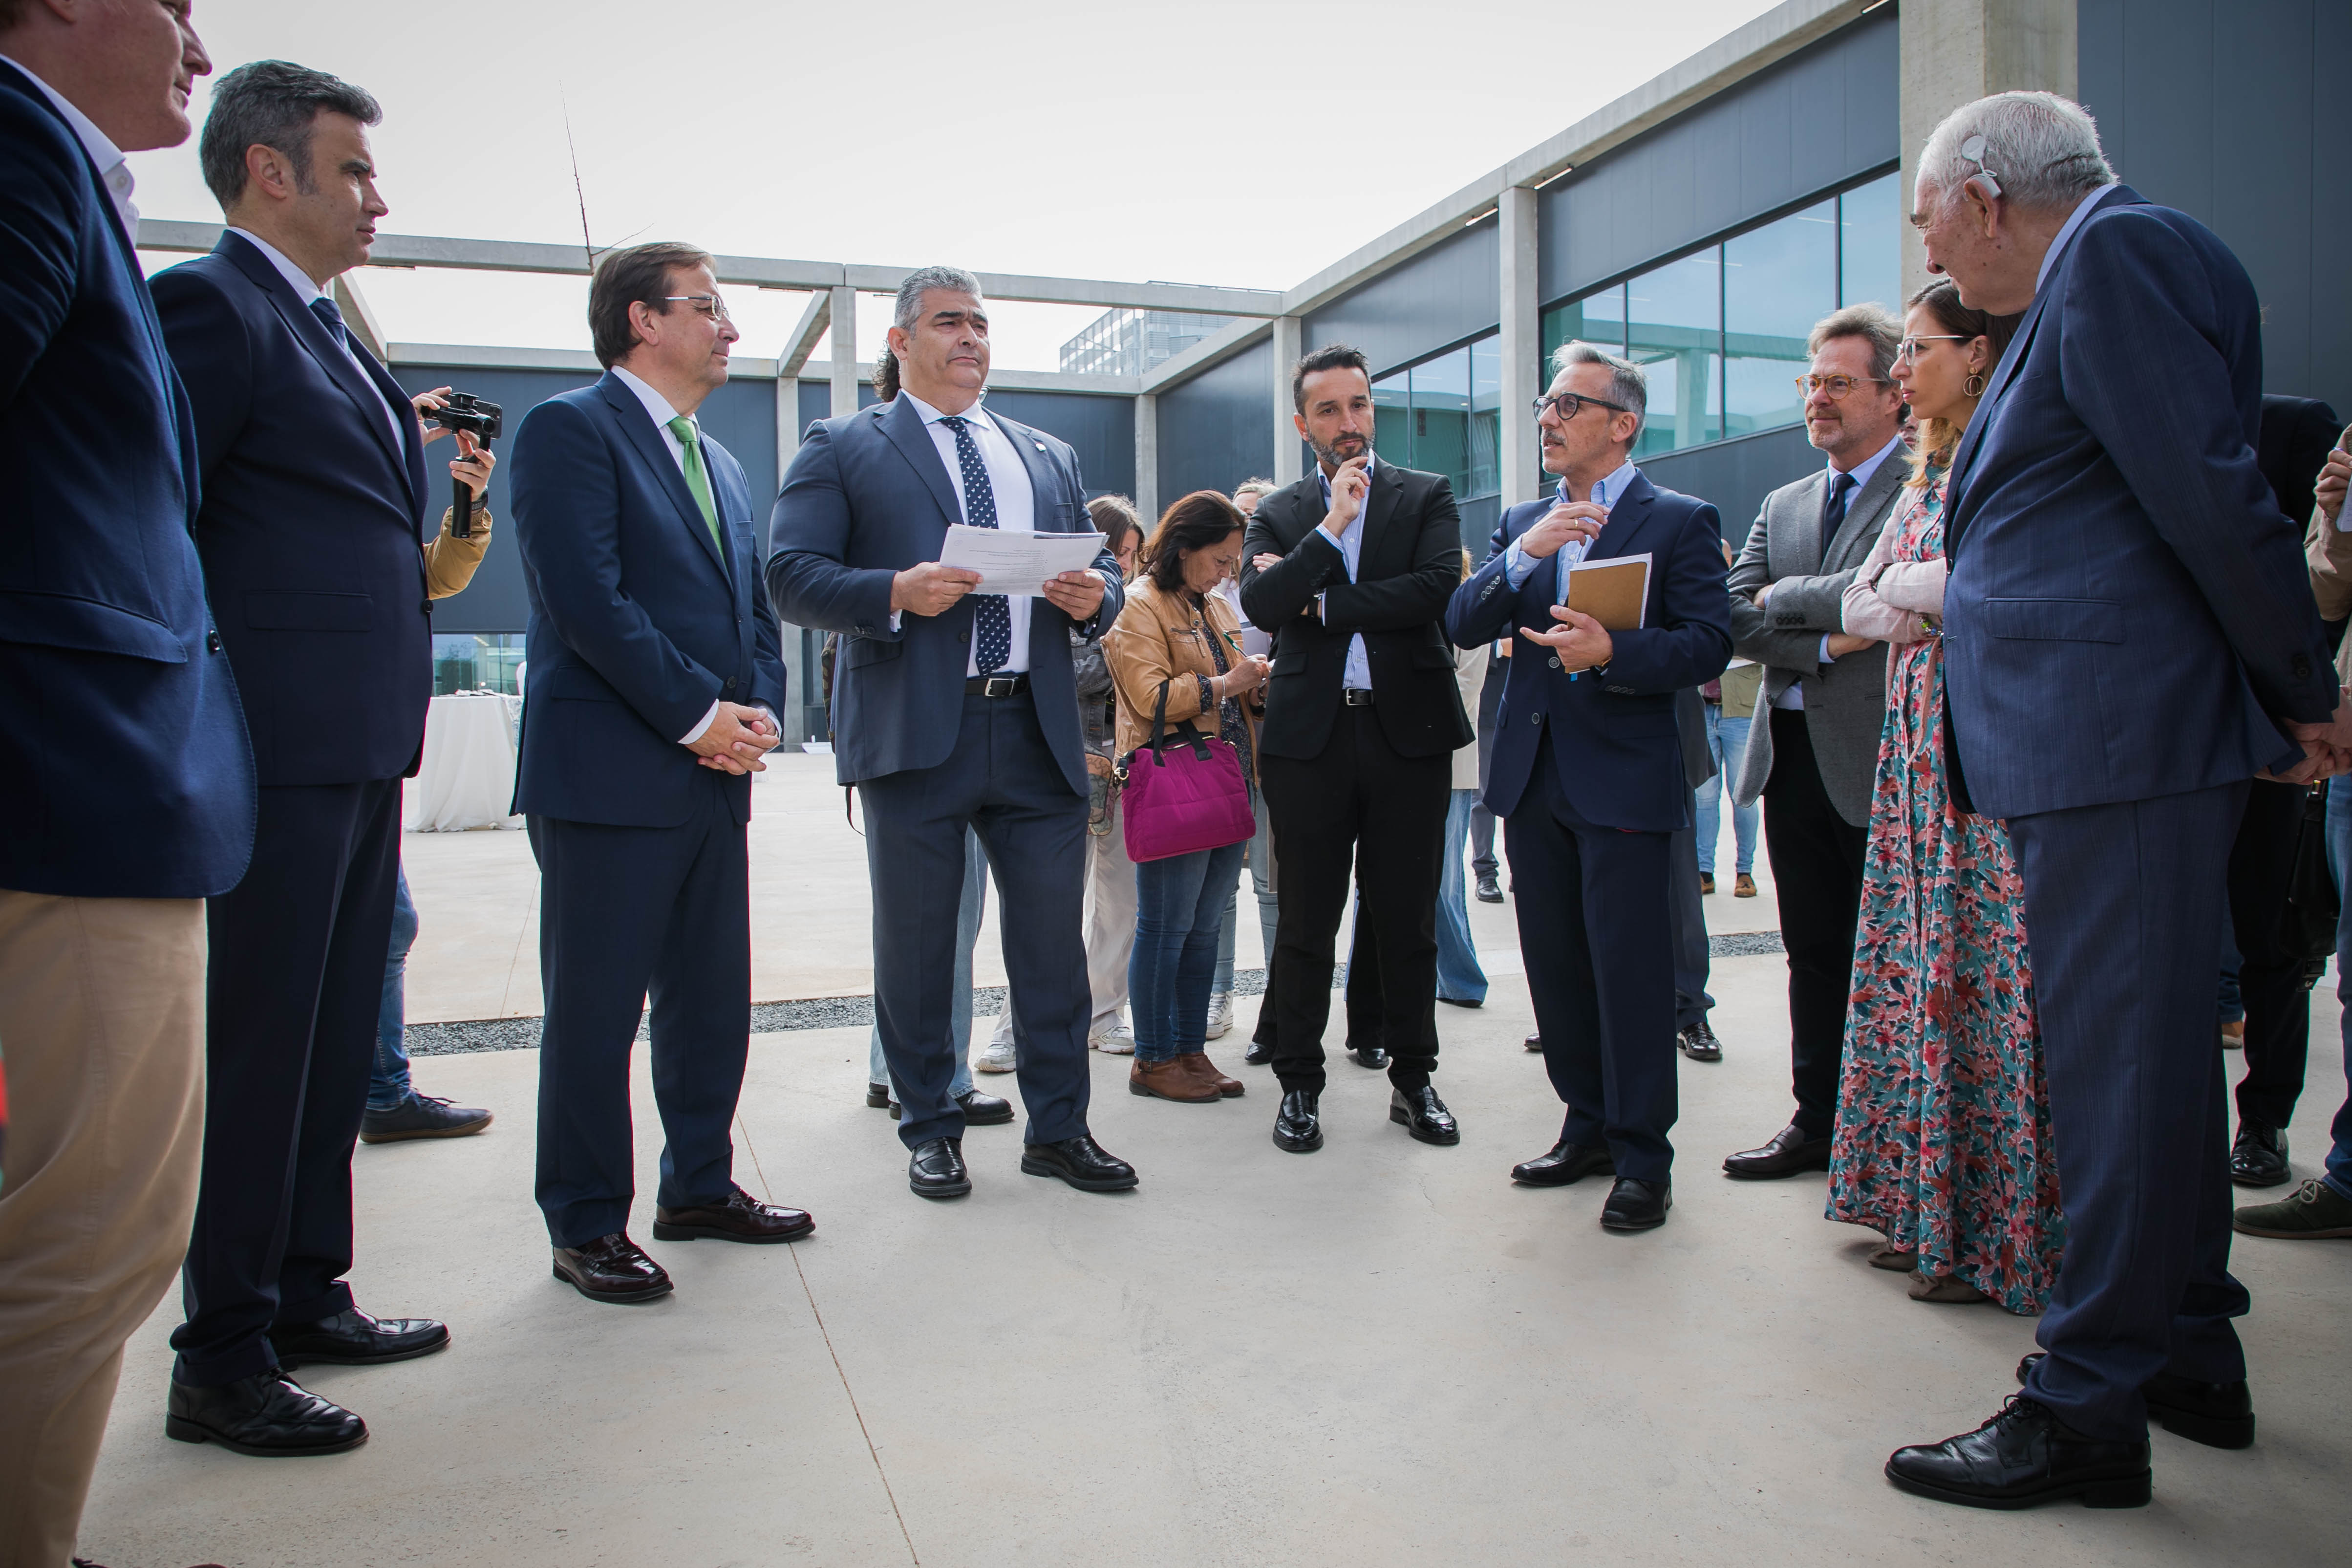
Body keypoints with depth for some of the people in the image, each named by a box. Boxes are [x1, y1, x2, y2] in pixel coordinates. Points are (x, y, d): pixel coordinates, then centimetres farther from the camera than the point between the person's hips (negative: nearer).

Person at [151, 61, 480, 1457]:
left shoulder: (330, 335, 20)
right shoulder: (213, 305, -8)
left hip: (358, 751, 9)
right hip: (279, 754, -9)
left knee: (336, 1040, 16)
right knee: (257, 1045, -2)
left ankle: (309, 1293, 30)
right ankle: (224, 1363, 11)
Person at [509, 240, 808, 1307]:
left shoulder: (721, 465, 21)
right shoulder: (571, 428, -5)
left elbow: (753, 606, 21)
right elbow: (587, 598, -15)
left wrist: (758, 709, 2)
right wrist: (699, 715, -14)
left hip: (714, 775, 8)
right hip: (610, 772, -8)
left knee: (715, 999, 13)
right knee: (596, 1010, 0)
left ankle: (700, 1187, 27)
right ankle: (586, 1226, 13)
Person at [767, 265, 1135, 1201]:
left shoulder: (1050, 457, 21)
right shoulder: (842, 448, 7)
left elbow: (1099, 576, 20)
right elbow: (791, 578, -3)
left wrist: (1094, 597, -4)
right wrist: (895, 592, -19)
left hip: (1038, 730, 4)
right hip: (915, 731, -3)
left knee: (1053, 938, 6)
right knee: (916, 946, 6)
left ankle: (1058, 1129, 20)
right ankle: (931, 1131, 23)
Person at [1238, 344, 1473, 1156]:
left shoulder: (1428, 497, 7)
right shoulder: (1278, 515, 10)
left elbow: (1436, 587, -11)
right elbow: (1260, 605, -7)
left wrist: (1322, 605, -8)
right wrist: (1331, 528, -12)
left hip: (1409, 731, 0)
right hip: (1309, 734, 0)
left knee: (1408, 920, 8)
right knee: (1306, 923, 5)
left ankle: (1413, 1079, 23)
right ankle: (1299, 1083, 18)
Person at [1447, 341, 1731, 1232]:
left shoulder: (1680, 521, -1)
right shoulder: (1521, 523, 15)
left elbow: (1709, 643, -9)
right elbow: (1461, 627, 3)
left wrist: (1613, 651, -24)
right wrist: (1523, 555, -11)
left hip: (1624, 780, -6)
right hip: (1534, 779, 6)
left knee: (1630, 972, -2)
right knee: (1555, 966, 12)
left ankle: (1643, 1159, 10)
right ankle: (1588, 1128, 27)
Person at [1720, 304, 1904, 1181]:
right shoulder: (1783, 506, 16)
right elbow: (1737, 621, 4)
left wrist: (1784, 597, -6)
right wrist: (1826, 643, -11)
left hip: (1881, 756, -6)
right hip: (1793, 755, 6)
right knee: (1814, 954, 13)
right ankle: (1819, 1122, 24)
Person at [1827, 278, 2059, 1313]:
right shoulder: (1930, 471, 19)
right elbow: (1862, 605, 13)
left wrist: (1910, 597, -6)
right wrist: (1938, 599, -4)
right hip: (1918, 740, 9)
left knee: (1985, 976, -4)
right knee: (1925, 970, 10)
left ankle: (1995, 1234, 7)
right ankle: (1932, 1215, 20)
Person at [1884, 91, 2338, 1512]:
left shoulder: (2117, 250, -9)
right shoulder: (2089, 275, 22)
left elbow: (2213, 489, -16)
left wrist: (2300, 692, -9)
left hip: (2120, 737, -11)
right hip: (2099, 745, 11)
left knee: (2114, 1064, -5)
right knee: (2158, 1048, 16)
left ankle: (2089, 1409, 4)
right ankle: (2191, 1358, 30)